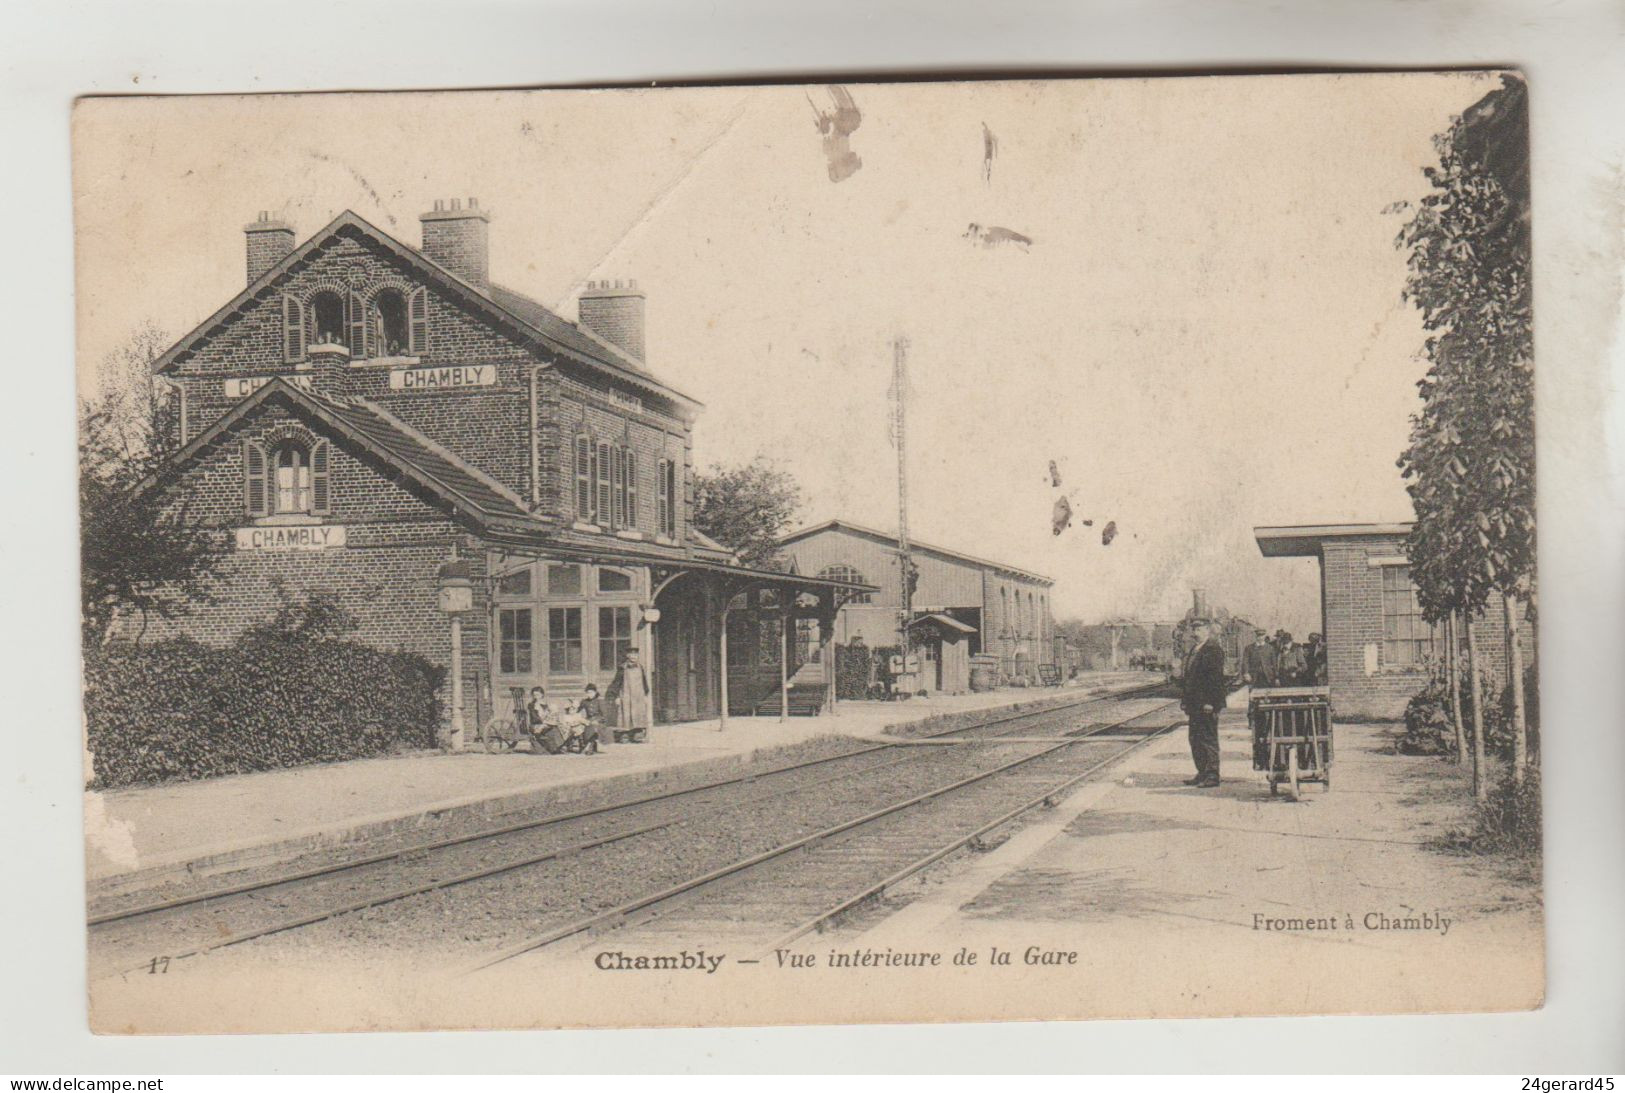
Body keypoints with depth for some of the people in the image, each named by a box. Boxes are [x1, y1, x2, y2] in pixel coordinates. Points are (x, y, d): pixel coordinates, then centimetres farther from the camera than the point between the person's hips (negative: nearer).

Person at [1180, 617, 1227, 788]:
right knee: (1195, 739, 12)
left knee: (1209, 738, -5)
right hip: (1195, 704, 9)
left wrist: (1210, 702, -22)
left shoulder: (1214, 649, -12)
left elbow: (1216, 677, -18)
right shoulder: (1194, 650, 17)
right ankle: (1202, 773, 19)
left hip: (1207, 704, -9)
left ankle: (1212, 775, 0)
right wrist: (1186, 700, 16)